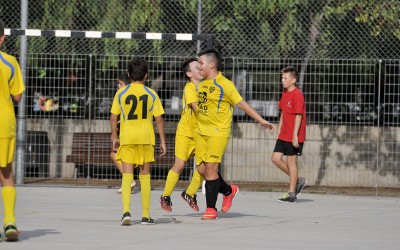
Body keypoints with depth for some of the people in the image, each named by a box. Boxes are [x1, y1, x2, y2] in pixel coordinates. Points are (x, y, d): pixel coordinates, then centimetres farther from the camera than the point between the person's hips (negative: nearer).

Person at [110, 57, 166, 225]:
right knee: (145, 176, 10)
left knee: (127, 175, 0)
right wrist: (163, 141, 8)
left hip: (126, 138, -1)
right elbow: (159, 119, 2)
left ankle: (126, 211, -18)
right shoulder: (151, 94, 1)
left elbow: (113, 118, 2)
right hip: (146, 139, 1)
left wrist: (114, 137, 14)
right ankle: (145, 215, 13)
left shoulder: (121, 93, 0)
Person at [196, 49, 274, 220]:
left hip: (218, 133, -7)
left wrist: (261, 121, -9)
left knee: (210, 168, -11)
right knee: (202, 169, 4)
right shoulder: (202, 85, 12)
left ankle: (211, 209, -3)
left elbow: (242, 104, -7)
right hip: (201, 132, 7)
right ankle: (228, 191, 27)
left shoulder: (224, 84, -9)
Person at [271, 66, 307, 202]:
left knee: (291, 161, -3)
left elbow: (298, 116, -19)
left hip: (294, 137, -9)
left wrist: (295, 135, -22)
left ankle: (292, 194, 6)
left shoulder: (297, 94, -15)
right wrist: (279, 129, 19)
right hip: (284, 135, 9)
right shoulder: (285, 94, 12)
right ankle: (297, 181, 19)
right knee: (276, 158, 5)